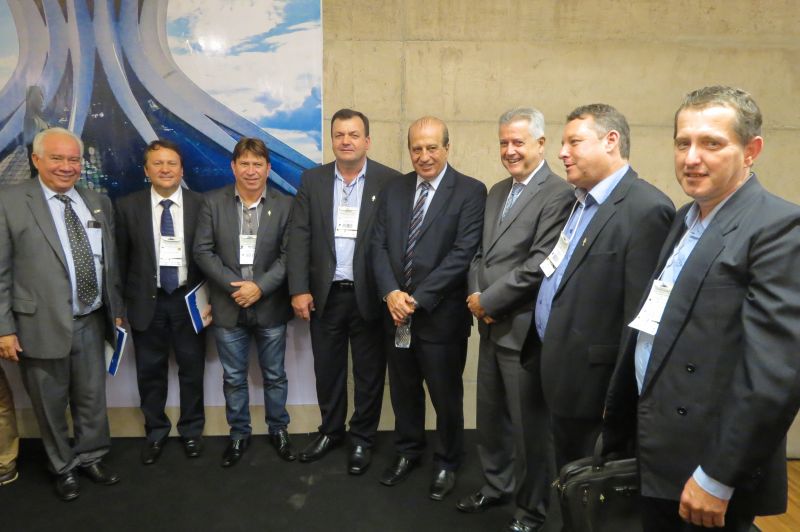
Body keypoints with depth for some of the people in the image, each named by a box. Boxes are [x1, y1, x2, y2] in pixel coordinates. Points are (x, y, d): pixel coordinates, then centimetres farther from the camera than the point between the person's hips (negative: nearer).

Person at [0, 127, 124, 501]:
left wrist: (116, 309, 13)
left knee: (92, 397, 16)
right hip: (42, 325, -4)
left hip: (91, 322, 4)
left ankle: (90, 457, 37)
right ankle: (63, 467, 33)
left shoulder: (98, 203, 7)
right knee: (50, 404, 12)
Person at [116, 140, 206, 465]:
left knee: (192, 369, 12)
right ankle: (155, 432, 33)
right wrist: (120, 304, 1)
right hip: (147, 301, 1)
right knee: (150, 371, 13)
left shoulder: (200, 205, -4)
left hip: (188, 300, 0)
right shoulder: (128, 207, -2)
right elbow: (121, 258, 2)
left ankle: (191, 430, 32)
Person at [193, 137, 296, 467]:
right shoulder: (213, 202, 0)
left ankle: (279, 430, 32)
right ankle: (239, 433, 30)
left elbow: (289, 255, -6)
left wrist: (260, 286, -17)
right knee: (233, 378, 12)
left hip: (270, 306, 0)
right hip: (228, 307, 1)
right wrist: (233, 285, -14)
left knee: (274, 375, 13)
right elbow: (202, 251, -4)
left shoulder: (285, 205, -2)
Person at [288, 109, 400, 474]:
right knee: (327, 369, 15)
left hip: (369, 294, -2)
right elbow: (299, 236, 1)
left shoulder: (390, 181, -3)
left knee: (369, 372, 10)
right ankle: (330, 431, 36)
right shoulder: (312, 180, 5)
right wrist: (299, 289, -6)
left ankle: (362, 439, 28)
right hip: (325, 294, 3)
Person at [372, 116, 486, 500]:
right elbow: (379, 246, 4)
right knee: (403, 390, 19)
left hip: (441, 314, -4)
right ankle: (407, 452, 42)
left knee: (446, 396, 12)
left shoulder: (470, 192, -8)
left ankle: (446, 463, 34)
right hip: (396, 313, 5)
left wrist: (418, 298, -18)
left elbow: (463, 253, -16)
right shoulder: (393, 189, 8)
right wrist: (391, 293, -12)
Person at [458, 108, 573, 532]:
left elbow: (539, 265, -20)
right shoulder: (497, 192, 14)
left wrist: (488, 301, -14)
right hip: (492, 326, 8)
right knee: (490, 416, 19)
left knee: (530, 424, 8)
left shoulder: (558, 194, -13)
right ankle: (497, 485, 40)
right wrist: (476, 295, -3)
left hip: (525, 328, -7)